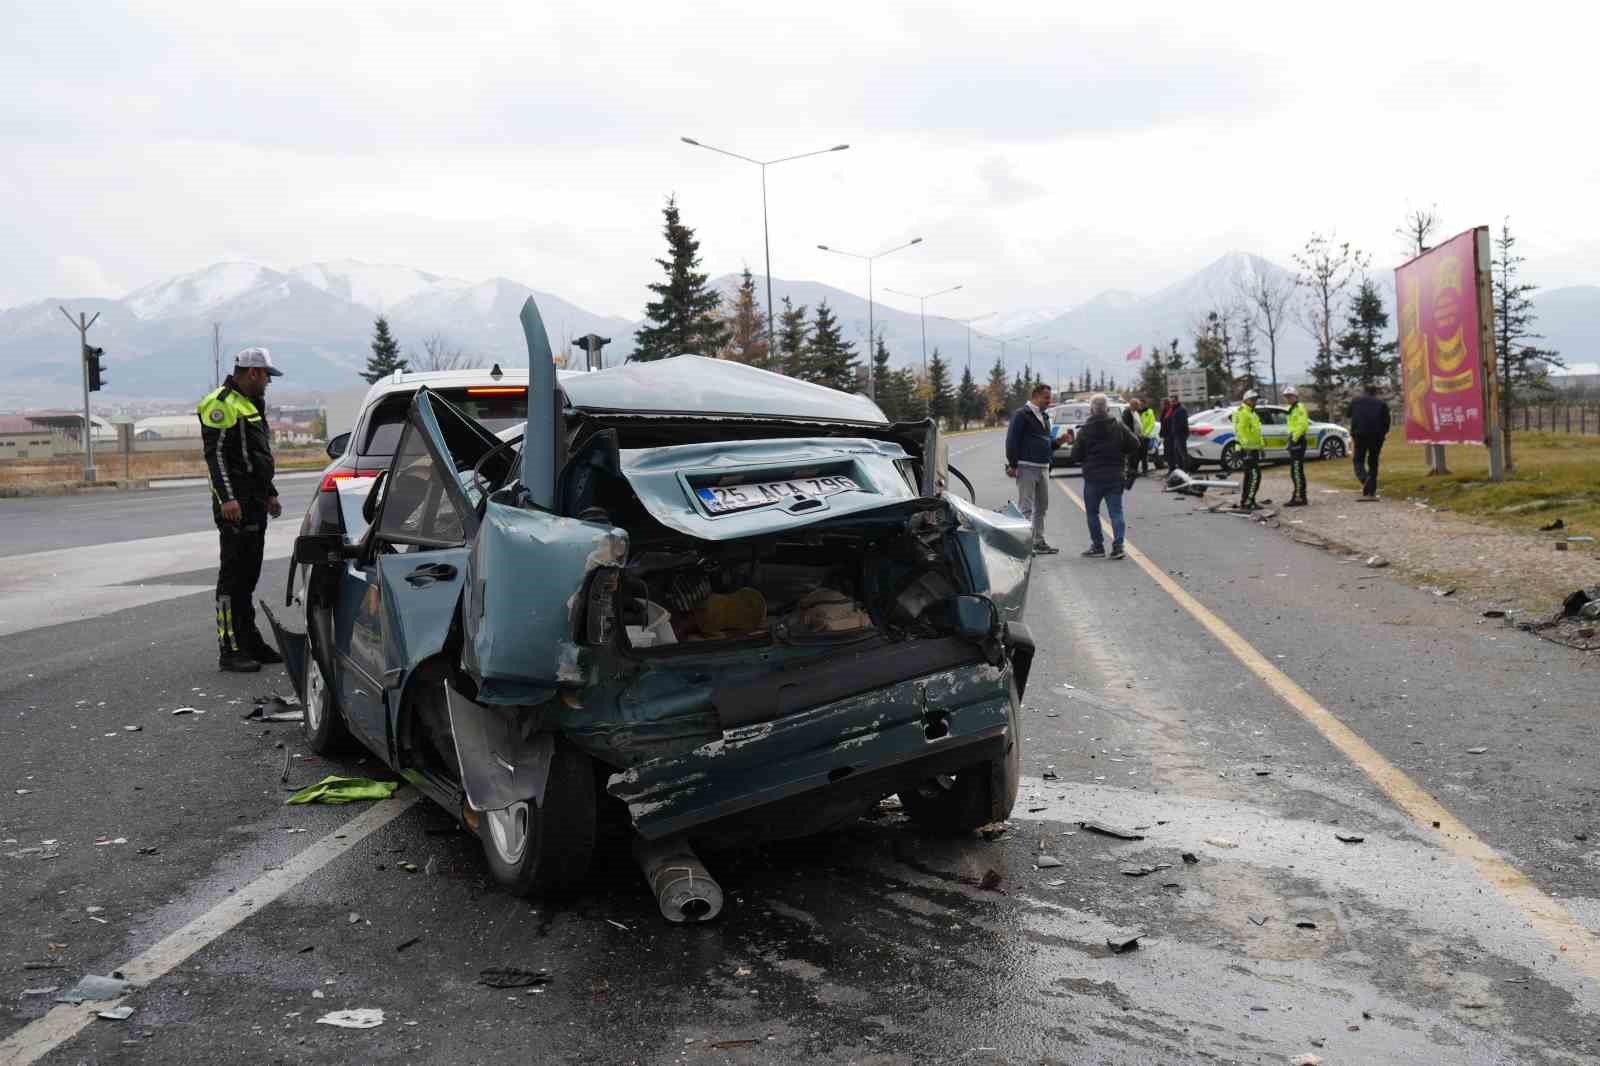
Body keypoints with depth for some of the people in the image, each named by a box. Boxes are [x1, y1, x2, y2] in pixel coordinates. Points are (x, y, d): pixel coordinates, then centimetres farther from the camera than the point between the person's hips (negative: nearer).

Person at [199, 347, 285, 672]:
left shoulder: (250, 404, 22)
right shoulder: (222, 404, -10)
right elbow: (215, 453, -18)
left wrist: (270, 494, 27)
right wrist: (227, 498, -25)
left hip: (255, 503, 10)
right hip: (235, 504, -10)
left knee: (249, 575, 14)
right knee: (233, 576, -8)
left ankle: (250, 641, 21)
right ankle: (230, 650, -5)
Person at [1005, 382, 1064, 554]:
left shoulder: (1044, 417, 19)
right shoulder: (1022, 414, -7)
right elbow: (1012, 441, -12)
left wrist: (1060, 442, 6)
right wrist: (1012, 465, -17)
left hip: (1043, 468, 9)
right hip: (1026, 467, -8)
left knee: (1041, 507, 12)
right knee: (1026, 508, -7)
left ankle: (1039, 542, 19)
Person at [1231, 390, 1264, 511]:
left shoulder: (1252, 413, 22)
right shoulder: (1242, 412, -12)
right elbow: (1241, 430, -23)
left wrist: (1261, 445, 25)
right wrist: (1246, 444, -29)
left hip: (1253, 449, 11)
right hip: (1247, 449, -11)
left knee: (1249, 476, 14)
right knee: (1255, 475, -15)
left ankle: (1244, 501, 19)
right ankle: (1247, 502, -15)